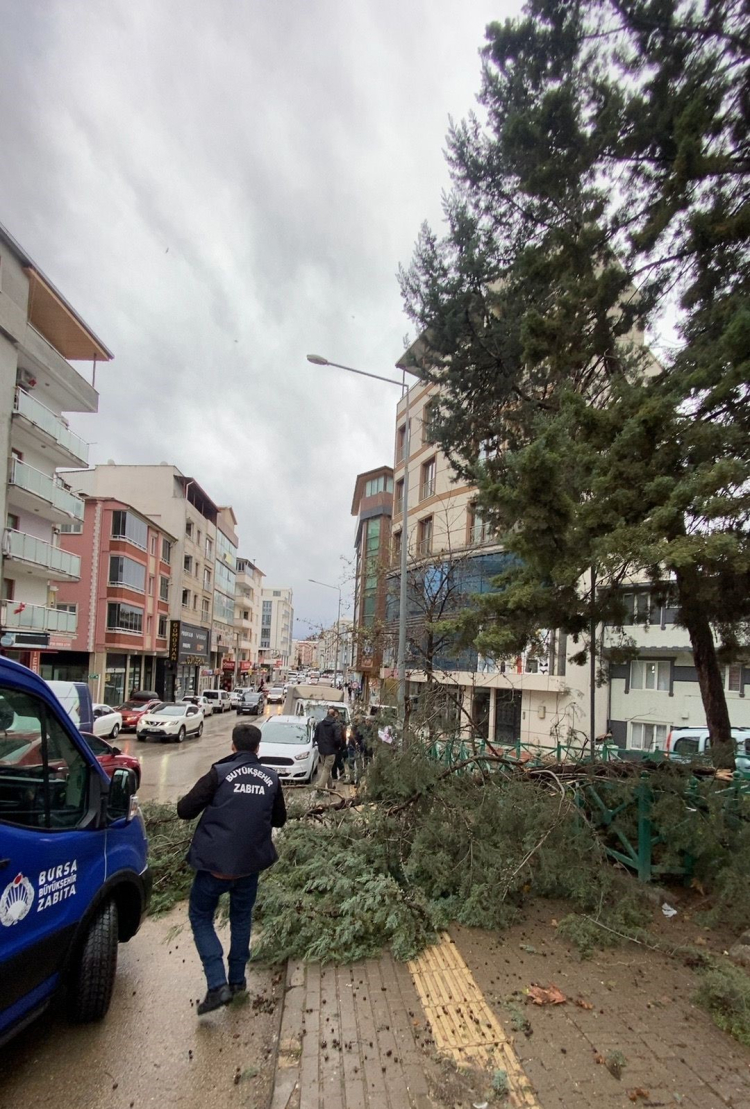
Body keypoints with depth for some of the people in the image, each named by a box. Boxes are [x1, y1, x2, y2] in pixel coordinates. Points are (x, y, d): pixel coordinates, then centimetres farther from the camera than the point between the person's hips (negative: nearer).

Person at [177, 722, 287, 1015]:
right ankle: (237, 979, 31)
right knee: (241, 918, 24)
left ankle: (217, 985, 1)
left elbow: (184, 810, -10)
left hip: (215, 861, -4)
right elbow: (279, 819, 12)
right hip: (250, 862, 4)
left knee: (200, 917, 13)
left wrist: (211, 802, 9)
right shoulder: (271, 779, -1)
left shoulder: (220, 773, -14)